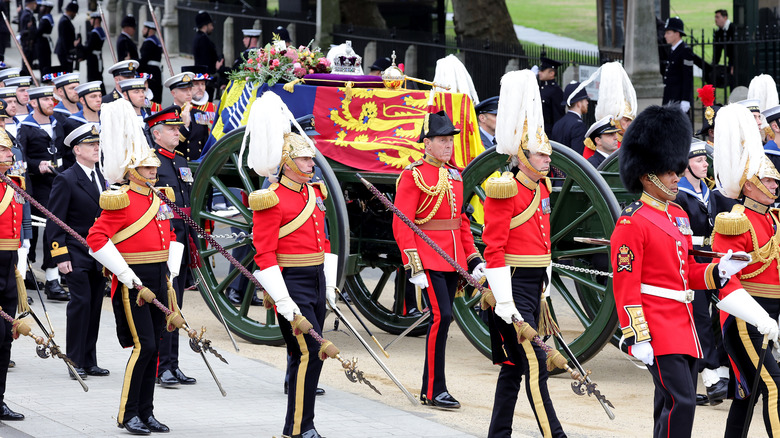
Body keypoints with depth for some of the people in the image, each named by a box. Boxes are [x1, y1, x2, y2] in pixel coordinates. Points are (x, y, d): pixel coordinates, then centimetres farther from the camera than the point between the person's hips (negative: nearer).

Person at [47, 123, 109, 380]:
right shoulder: (66, 180, -7)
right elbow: (55, 223, -9)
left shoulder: (103, 179, 13)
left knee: (95, 306, 7)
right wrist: (60, 256, -15)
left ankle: (89, 361, 14)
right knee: (81, 303, -9)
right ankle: (76, 362, -2)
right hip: (77, 255, -6)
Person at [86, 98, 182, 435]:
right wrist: (124, 272, -19)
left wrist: (171, 268, 10)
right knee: (144, 346, -12)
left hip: (158, 281, 8)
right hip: (133, 281, -8)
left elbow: (170, 237, 26)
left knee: (153, 347, 9)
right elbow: (96, 239, -17)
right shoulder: (120, 201, -10)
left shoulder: (157, 200, 14)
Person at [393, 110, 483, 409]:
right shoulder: (413, 176, -8)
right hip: (428, 260, -8)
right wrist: (414, 267, -18)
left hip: (452, 260, 8)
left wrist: (474, 259, 14)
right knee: (441, 317, -14)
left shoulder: (455, 176, 14)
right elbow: (402, 226, -13)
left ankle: (428, 389, 17)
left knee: (441, 319, 10)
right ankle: (436, 391, -10)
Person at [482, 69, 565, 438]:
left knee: (514, 363, 12)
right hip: (514, 287, -9)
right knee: (534, 362, -11)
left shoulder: (541, 189, 13)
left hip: (534, 285, 9)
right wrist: (504, 301, -20)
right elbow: (494, 249, -16)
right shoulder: (504, 192, -13)